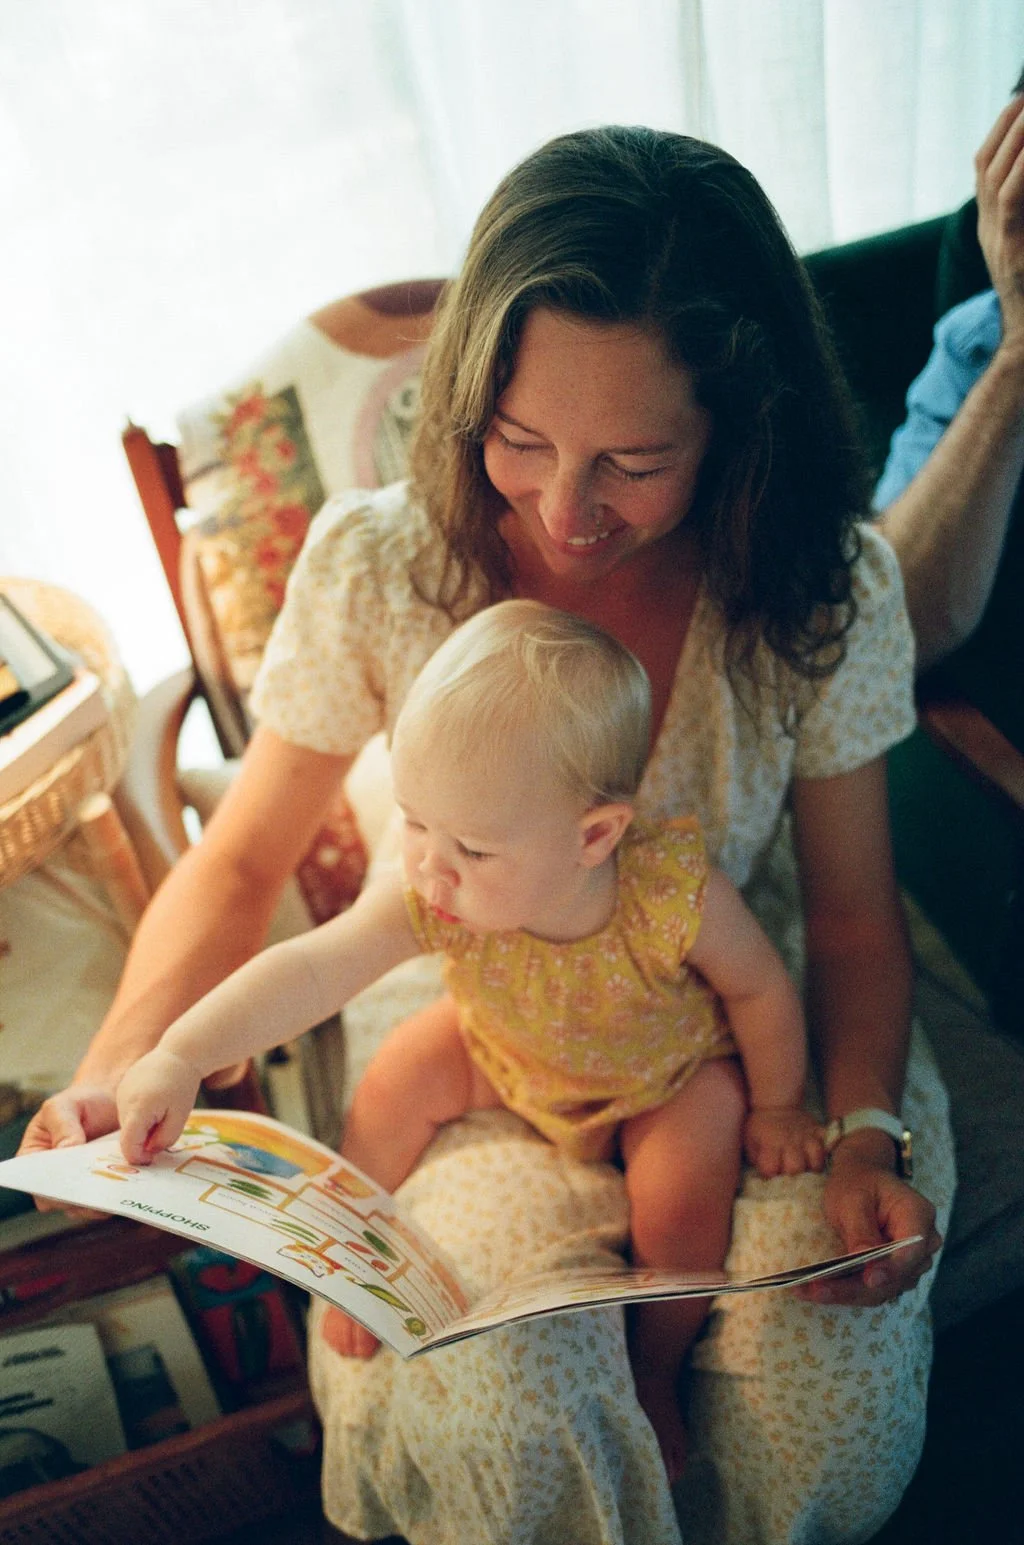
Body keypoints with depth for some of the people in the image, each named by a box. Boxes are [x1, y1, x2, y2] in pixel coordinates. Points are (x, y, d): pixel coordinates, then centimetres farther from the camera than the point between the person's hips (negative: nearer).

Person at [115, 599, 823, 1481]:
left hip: (671, 1078, -2)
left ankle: (656, 1370, 10)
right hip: (511, 1063, 3)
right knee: (402, 1074, -11)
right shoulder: (427, 898, -33)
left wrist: (777, 1107, -7)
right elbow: (312, 972, -36)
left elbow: (761, 989, -21)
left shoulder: (675, 896, -39)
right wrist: (181, 1058, -45)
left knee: (681, 1205, -22)